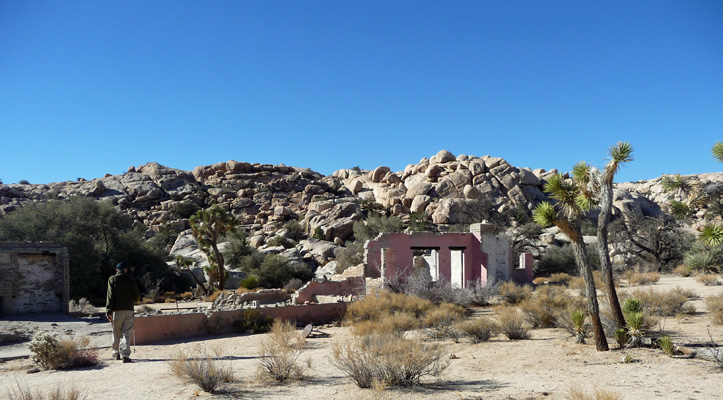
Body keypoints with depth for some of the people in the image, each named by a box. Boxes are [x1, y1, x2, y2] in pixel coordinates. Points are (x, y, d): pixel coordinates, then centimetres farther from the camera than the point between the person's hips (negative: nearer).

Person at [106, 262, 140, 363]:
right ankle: (125, 355, -10)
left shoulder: (112, 279, 3)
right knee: (127, 333, -1)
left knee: (116, 333, 13)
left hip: (116, 310, 0)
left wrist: (108, 310, -7)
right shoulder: (130, 280, 5)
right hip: (128, 310, 0)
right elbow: (137, 296, 6)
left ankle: (116, 353, 27)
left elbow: (110, 295, -5)